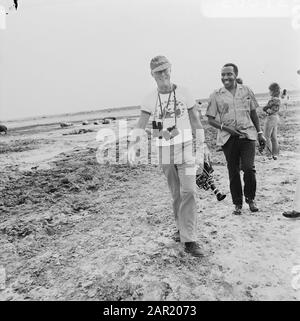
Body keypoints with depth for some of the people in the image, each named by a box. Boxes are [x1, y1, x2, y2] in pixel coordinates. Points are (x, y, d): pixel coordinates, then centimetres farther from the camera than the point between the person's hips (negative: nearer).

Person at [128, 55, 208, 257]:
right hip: (164, 153, 2)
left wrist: (201, 148, 0)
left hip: (185, 150, -2)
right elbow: (140, 126, -7)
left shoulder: (183, 93, -3)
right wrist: (132, 147, -25)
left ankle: (188, 240, -7)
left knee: (188, 191, -12)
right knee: (176, 193, 13)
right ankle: (182, 228, 33)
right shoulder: (150, 99, 0)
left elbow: (196, 121, 2)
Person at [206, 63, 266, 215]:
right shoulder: (216, 96, 2)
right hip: (228, 138, 0)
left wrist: (259, 133, 12)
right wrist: (225, 127, -14)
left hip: (247, 134, 1)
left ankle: (250, 199, 15)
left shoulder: (246, 91, 9)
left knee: (249, 168, -11)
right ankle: (237, 204, 21)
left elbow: (253, 113, 15)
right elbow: (210, 119, 2)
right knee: (233, 172, 5)